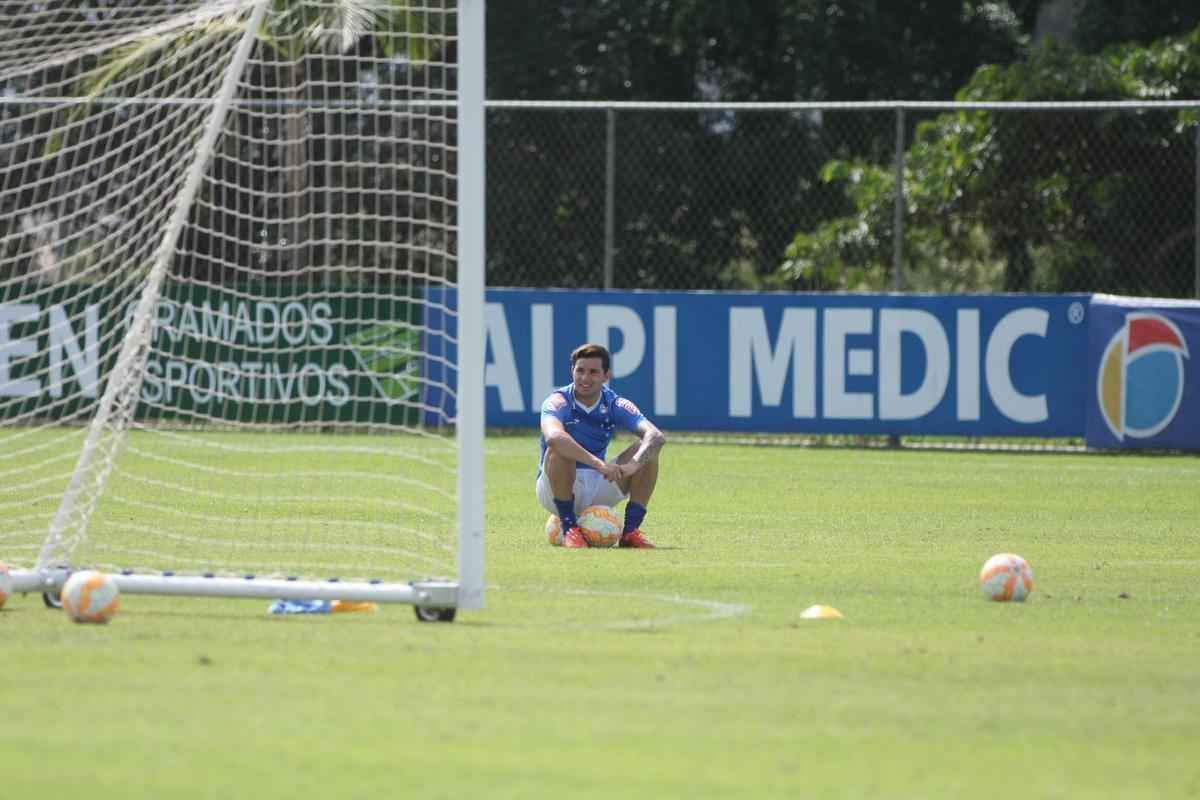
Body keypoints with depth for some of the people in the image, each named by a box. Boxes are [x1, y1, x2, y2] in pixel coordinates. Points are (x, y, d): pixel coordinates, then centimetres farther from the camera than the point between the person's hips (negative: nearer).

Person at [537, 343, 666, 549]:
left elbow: (656, 436, -20)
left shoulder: (615, 405, -4)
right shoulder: (558, 401, -15)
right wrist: (599, 463, -49)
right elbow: (553, 436, -39)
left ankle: (631, 530, -14)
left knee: (646, 449, -14)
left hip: (599, 489, 4)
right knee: (559, 449, -34)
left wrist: (633, 463, -41)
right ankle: (569, 529, -24)